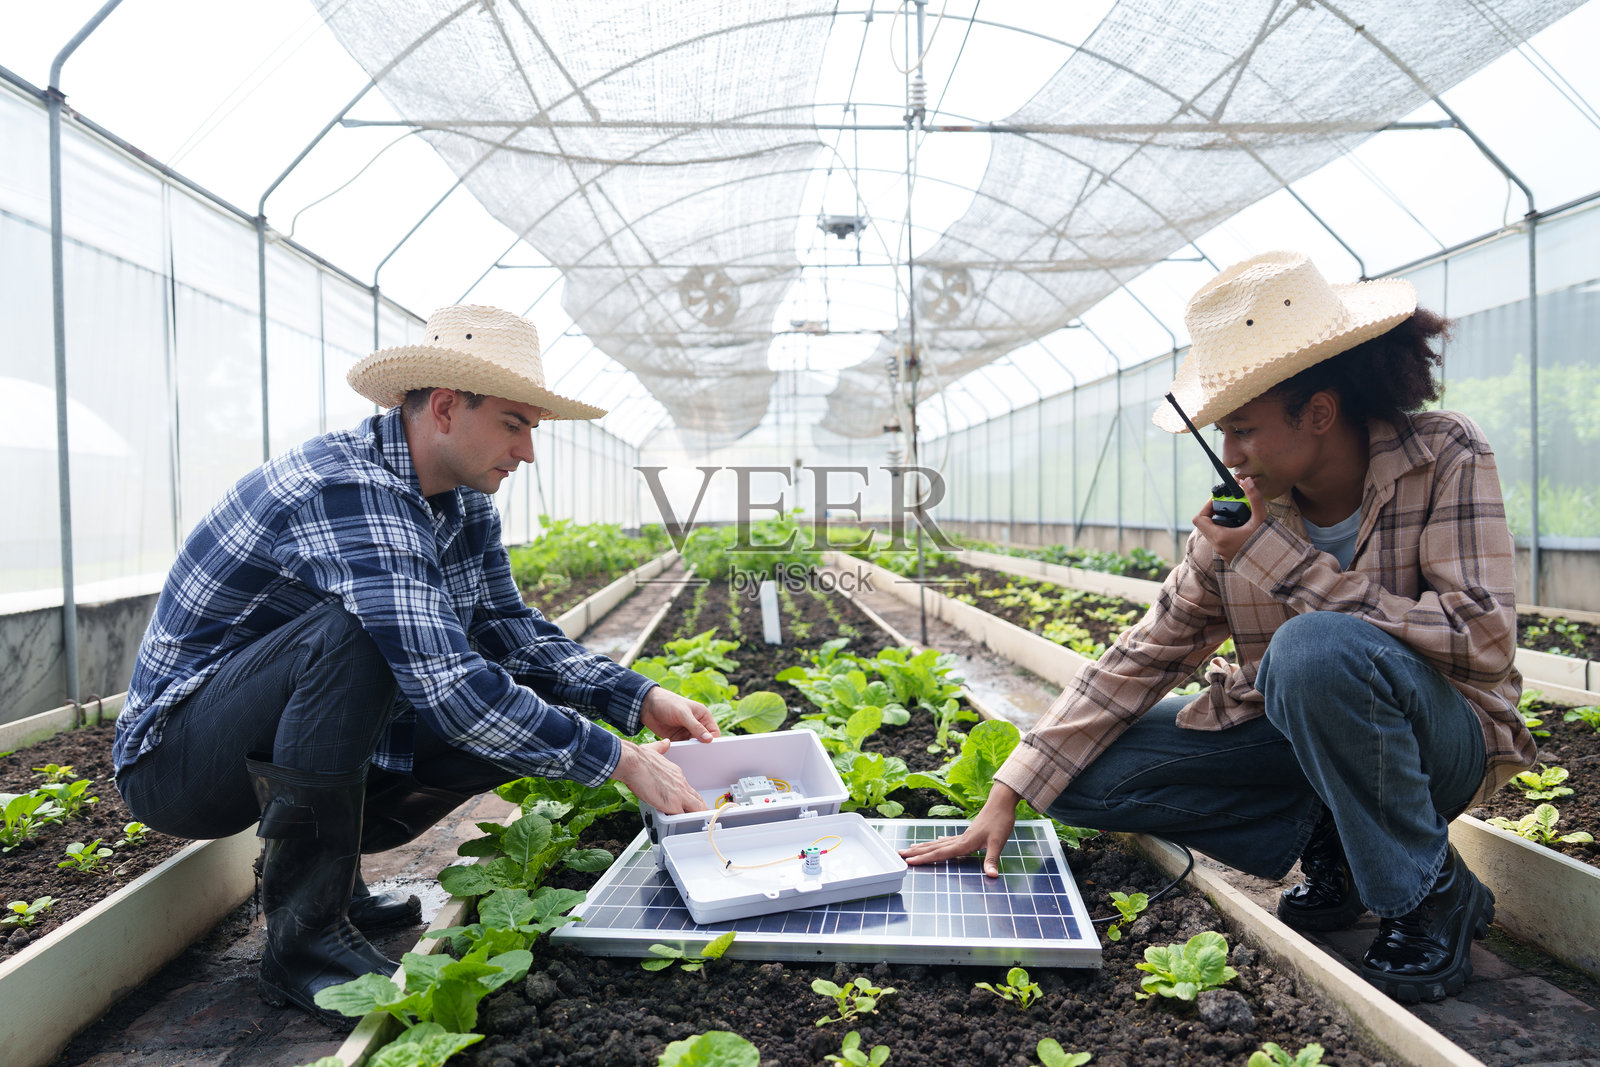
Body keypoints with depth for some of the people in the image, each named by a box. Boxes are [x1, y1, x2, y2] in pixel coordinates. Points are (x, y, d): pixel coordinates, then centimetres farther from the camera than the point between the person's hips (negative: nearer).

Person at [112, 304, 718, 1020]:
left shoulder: (465, 504, 0)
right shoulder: (349, 489, -29)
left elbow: (511, 630, 6)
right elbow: (443, 682, -37)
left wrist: (640, 699, -7)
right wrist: (619, 760, -33)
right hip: (172, 759, -8)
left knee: (531, 702, -6)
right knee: (353, 632, -35)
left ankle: (326, 862, 10)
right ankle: (304, 931, -19)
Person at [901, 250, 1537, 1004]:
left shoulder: (1444, 459, -16)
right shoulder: (1242, 515, -8)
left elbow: (1481, 640, -26)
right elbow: (1143, 658, -8)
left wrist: (1282, 558, -28)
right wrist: (1008, 796, -14)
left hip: (1442, 737, -4)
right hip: (1295, 729, 4)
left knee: (1317, 650, -37)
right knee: (1085, 775, -10)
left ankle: (1433, 896, -12)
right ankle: (1330, 844, 2)